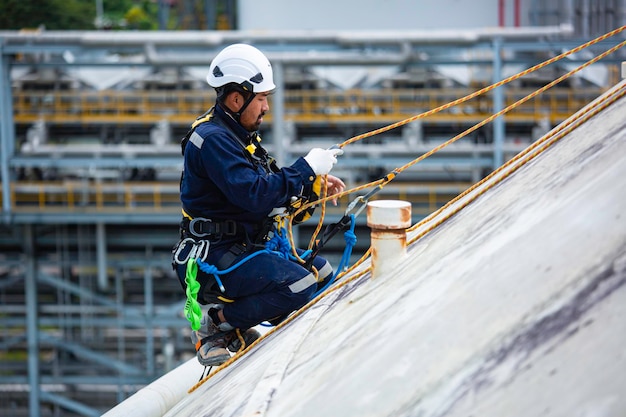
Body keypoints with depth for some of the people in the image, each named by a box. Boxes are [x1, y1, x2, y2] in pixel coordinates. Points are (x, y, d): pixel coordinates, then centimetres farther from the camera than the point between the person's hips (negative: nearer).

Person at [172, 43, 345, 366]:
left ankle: (236, 330, 12)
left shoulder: (237, 134, 15)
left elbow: (272, 188, 20)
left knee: (321, 273, 11)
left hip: (245, 248, 11)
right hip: (212, 260, -11)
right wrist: (306, 168, -21)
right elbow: (255, 197, -28)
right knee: (299, 285, -25)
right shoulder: (212, 139, -19)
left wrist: (314, 185, 4)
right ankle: (216, 325, -8)